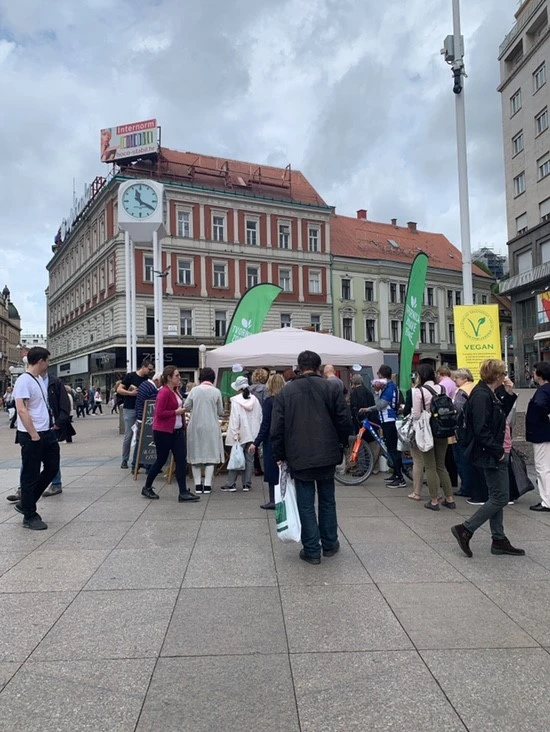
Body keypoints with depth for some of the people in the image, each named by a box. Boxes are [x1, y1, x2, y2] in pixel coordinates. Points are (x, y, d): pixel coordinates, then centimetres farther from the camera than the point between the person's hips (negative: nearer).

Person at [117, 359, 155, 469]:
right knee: (128, 435, -1)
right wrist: (131, 393, -17)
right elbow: (119, 390, -6)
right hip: (130, 409, -4)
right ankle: (124, 460, 9)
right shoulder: (130, 376, -5)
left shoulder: (147, 379, 8)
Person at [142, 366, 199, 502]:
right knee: (161, 460, 5)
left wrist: (182, 411, 8)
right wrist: (176, 412, -18)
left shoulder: (176, 391, 9)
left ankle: (183, 492, 5)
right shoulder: (164, 392, -17)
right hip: (163, 432, -8)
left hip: (177, 430, 8)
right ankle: (147, 488, 26)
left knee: (181, 460, 2)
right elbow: (159, 413, -22)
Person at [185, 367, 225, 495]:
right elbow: (220, 412, 1)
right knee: (211, 454, 6)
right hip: (211, 427, -1)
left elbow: (186, 407, 2)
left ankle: (198, 485, 11)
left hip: (195, 427, 1)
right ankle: (207, 485, 3)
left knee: (196, 455, 10)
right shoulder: (216, 392, -4)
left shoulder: (194, 390, -3)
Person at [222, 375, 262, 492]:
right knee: (249, 458, 9)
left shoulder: (236, 401, -10)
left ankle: (230, 484, 6)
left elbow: (234, 420, -12)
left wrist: (235, 435, -9)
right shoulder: (255, 400, 3)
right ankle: (247, 484, 12)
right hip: (252, 434, 4)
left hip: (241, 435, -4)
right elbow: (260, 417, 6)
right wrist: (257, 432, 13)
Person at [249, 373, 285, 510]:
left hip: (271, 440, -5)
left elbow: (265, 424, -14)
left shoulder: (268, 401, -12)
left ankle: (273, 500, 8)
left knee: (271, 469, 4)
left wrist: (256, 443, -10)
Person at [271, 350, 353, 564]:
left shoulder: (285, 392, 0)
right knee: (327, 500, 16)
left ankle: (312, 550, 10)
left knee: (306, 504, 6)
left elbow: (277, 428, -1)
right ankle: (329, 545, 25)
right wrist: (340, 444, 14)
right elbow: (345, 421, -3)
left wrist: (279, 455, 7)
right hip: (327, 455, 1)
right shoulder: (331, 389, -1)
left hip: (299, 457, -1)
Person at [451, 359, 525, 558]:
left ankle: (499, 540, 22)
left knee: (497, 497, 14)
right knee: (500, 498, -5)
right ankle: (465, 529, 3)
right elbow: (481, 430, -23)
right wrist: (498, 452, -18)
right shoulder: (481, 395, -19)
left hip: (496, 454, 10)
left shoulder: (488, 394, 13)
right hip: (491, 454, -10)